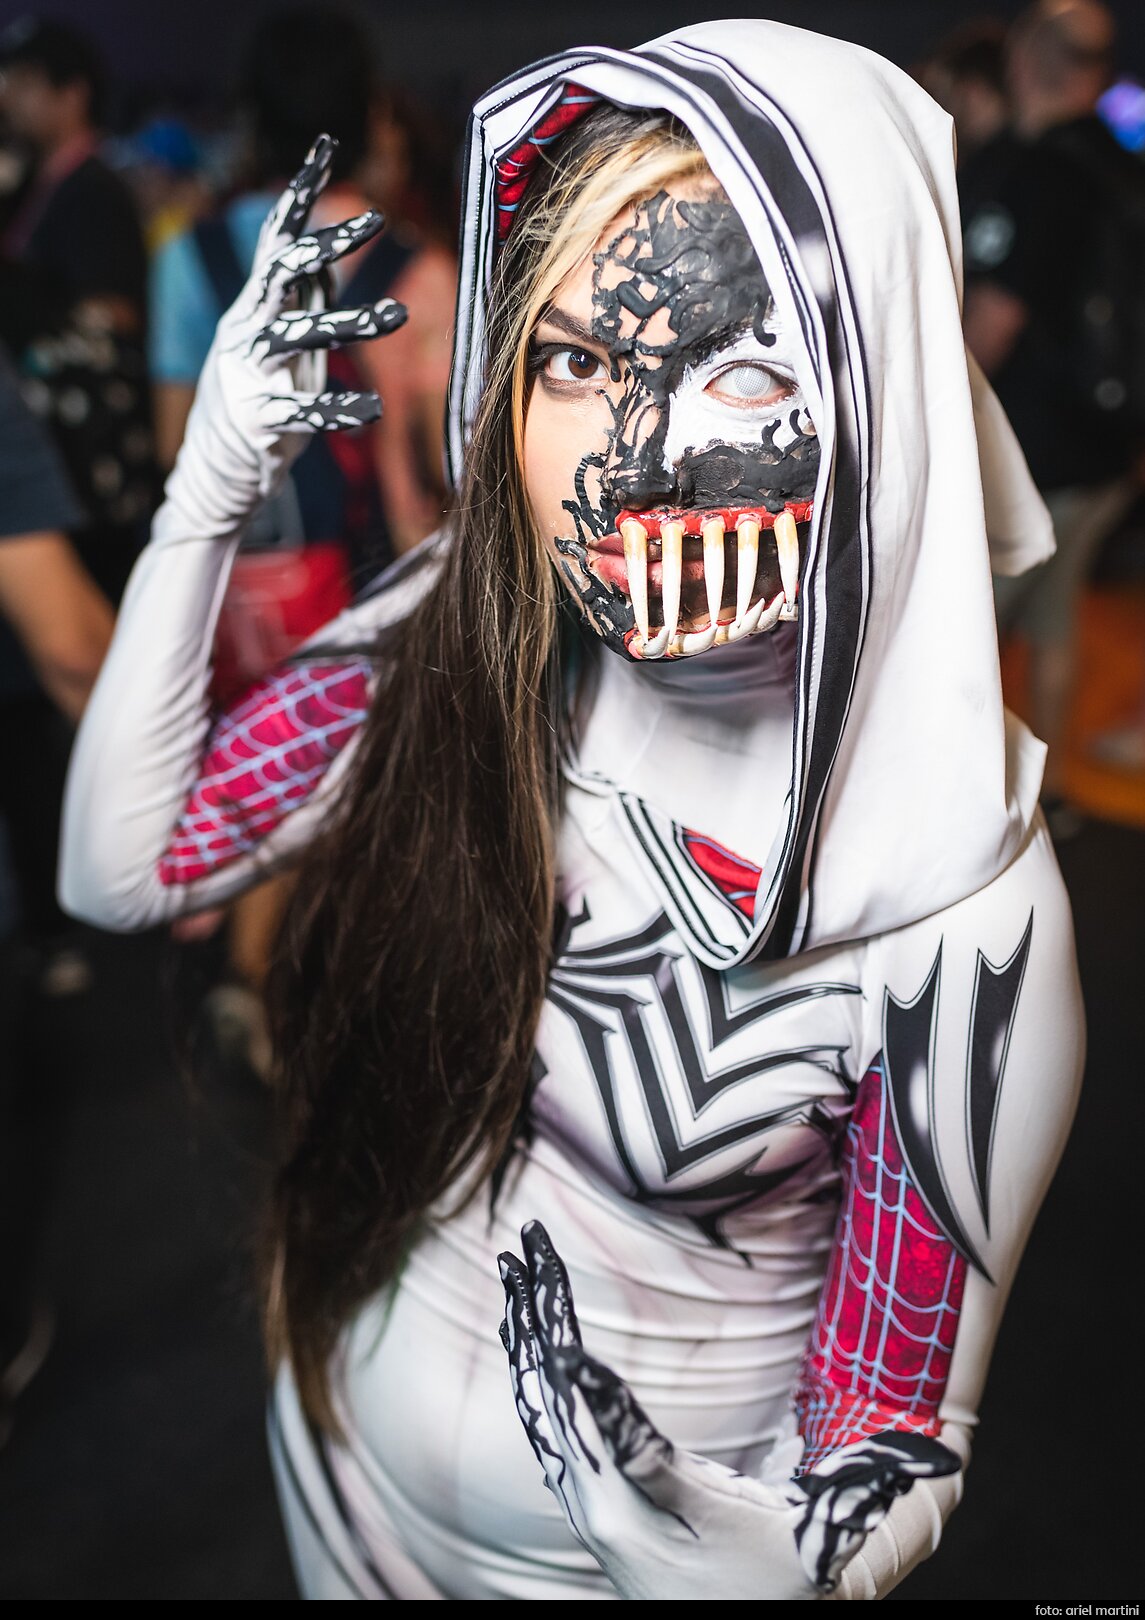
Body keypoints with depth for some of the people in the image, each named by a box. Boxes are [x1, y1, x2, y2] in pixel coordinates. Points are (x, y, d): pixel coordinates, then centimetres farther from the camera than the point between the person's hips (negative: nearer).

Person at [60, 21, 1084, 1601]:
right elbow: (123, 866, -10)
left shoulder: (954, 909, -30)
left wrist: (759, 1566, -41)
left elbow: (895, 1428, -20)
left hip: (628, 1542, -4)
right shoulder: (448, 652, -18)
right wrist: (209, 493, -19)